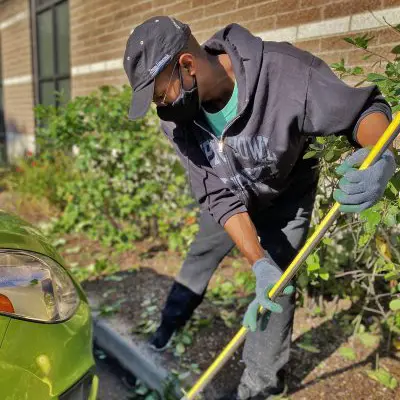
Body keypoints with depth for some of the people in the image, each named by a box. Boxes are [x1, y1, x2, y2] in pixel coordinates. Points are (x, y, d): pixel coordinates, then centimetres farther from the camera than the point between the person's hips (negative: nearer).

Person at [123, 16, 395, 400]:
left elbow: (367, 108, -24)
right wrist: (258, 263, -36)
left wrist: (380, 158, -48)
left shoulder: (285, 71, -37)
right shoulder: (176, 118, -24)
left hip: (285, 198, -3)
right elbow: (221, 197, -25)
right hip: (226, 196, 4)